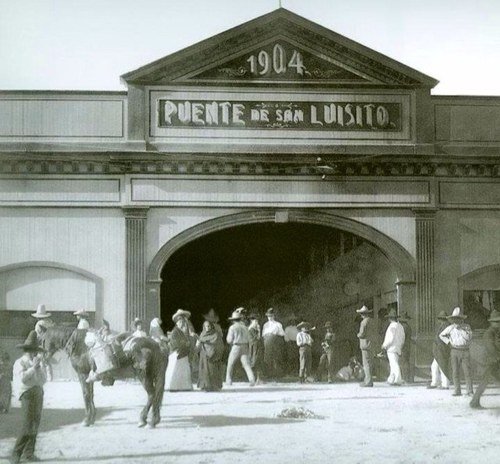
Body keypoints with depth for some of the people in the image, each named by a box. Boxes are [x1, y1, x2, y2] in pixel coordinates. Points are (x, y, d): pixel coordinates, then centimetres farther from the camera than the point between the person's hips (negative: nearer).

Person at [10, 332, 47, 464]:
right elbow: (23, 378, -19)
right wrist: (33, 367, -13)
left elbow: (43, 379, 13)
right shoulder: (20, 363, -4)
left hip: (38, 392, 7)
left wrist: (41, 366, 3)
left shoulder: (37, 362, 17)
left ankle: (29, 452, 13)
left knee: (35, 423, 6)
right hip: (27, 393, -7)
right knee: (28, 425, -14)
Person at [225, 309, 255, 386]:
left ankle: (229, 380, 15)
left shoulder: (232, 327, -5)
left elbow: (229, 340, -5)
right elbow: (248, 339, 13)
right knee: (246, 364, -4)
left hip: (236, 347, -4)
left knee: (230, 364, 12)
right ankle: (252, 379, -21)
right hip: (245, 347, 4)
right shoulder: (245, 327, 10)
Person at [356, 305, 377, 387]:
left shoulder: (365, 321, -13)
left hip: (365, 344, -9)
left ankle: (368, 381, -11)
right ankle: (368, 380, 15)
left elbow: (362, 334, -18)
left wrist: (358, 335, 2)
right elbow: (374, 335, 18)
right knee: (369, 363, 11)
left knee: (366, 364, -8)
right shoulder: (371, 321, 13)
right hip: (371, 344, 9)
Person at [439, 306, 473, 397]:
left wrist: (461, 329, -13)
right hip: (455, 352, 1)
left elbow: (469, 337, -11)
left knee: (467, 372, -5)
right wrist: (449, 342, 3)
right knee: (455, 372, -2)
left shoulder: (467, 327, 1)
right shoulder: (451, 327, 3)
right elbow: (441, 335, 14)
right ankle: (457, 391, 1)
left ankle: (470, 391, -1)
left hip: (465, 352, -1)